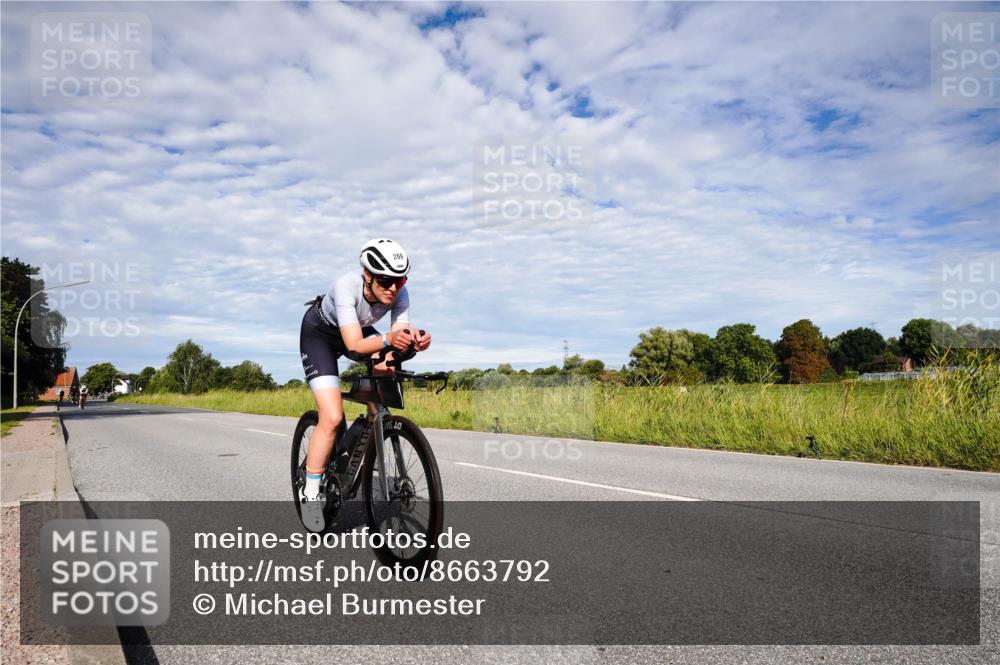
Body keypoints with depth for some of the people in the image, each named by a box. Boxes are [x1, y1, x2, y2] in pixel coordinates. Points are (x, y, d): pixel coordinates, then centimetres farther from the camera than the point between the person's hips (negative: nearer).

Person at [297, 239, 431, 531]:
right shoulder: (346, 286, -38)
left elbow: (399, 335, -31)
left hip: (359, 331, 5)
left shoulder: (399, 293, -25)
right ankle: (310, 492, 0)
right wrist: (388, 340, -63)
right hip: (319, 333, -5)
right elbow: (354, 344, -46)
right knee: (332, 418, -19)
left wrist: (415, 341, -54)